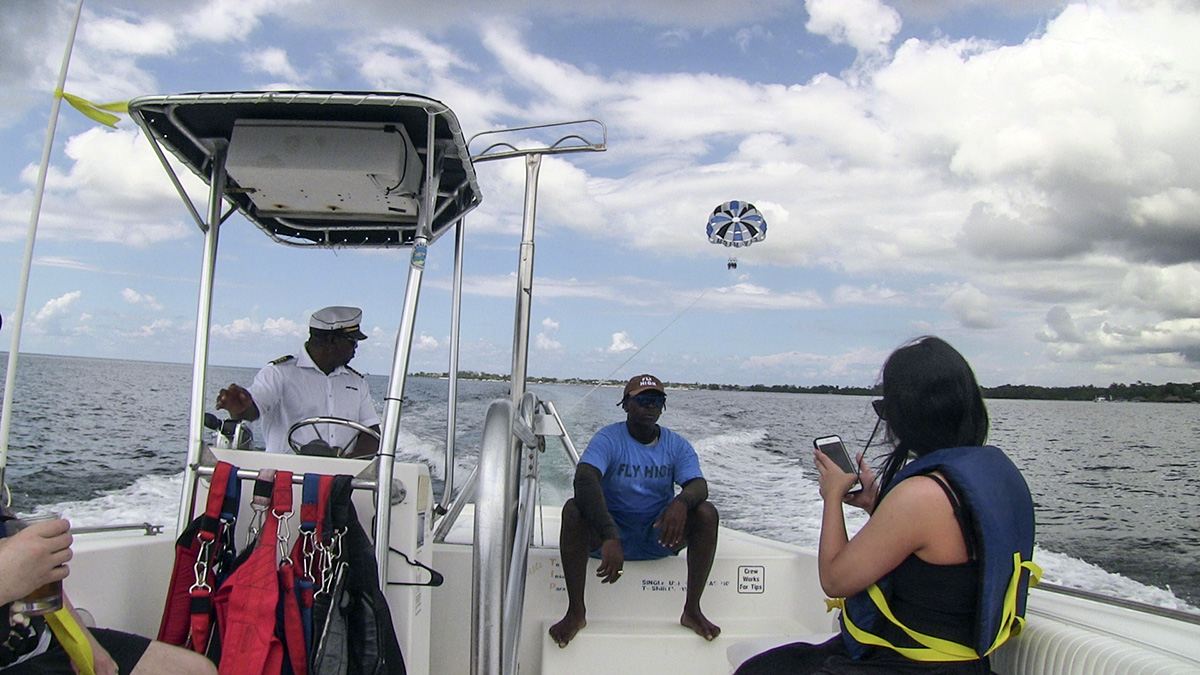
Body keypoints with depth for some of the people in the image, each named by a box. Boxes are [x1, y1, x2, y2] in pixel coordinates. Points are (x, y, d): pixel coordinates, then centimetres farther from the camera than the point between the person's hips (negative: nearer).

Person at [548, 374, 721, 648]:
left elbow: (698, 486, -15)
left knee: (707, 513, -21)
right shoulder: (608, 439, -11)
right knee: (574, 508, -30)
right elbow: (584, 479, -30)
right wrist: (609, 537, -45)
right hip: (611, 532, -2)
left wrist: (682, 501, -42)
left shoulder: (677, 446, 0)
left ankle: (692, 610, -15)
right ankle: (576, 611, -22)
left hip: (659, 536, 3)